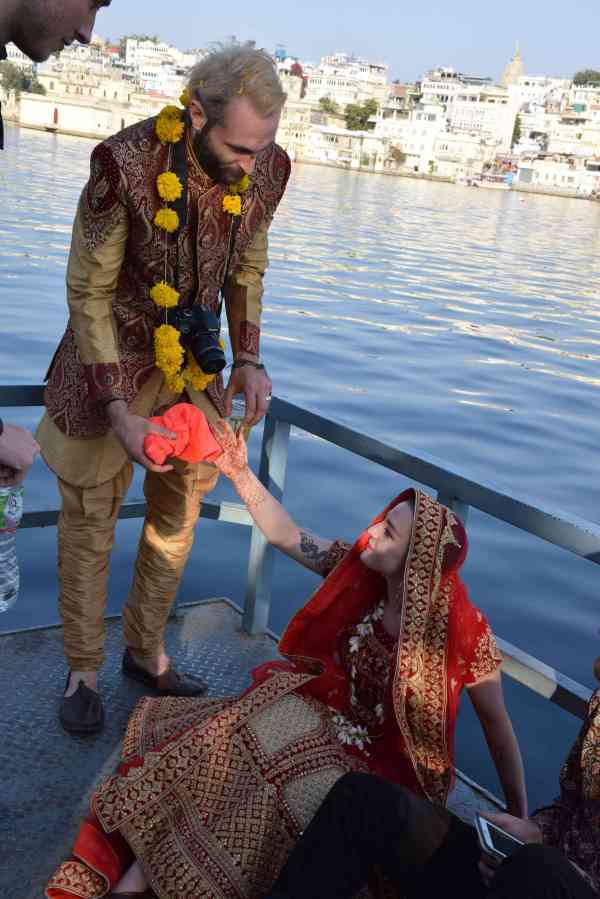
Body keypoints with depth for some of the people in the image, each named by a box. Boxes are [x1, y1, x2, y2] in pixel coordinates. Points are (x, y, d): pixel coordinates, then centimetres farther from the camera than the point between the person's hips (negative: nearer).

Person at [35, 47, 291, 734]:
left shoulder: (265, 168, -12)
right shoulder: (125, 164, -26)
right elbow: (89, 291, -18)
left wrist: (247, 359, -5)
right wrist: (117, 408, -22)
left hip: (196, 361, 5)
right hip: (113, 358, -4)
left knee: (177, 516, 14)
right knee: (90, 521, 6)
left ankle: (146, 652, 35)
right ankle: (83, 671, 25)